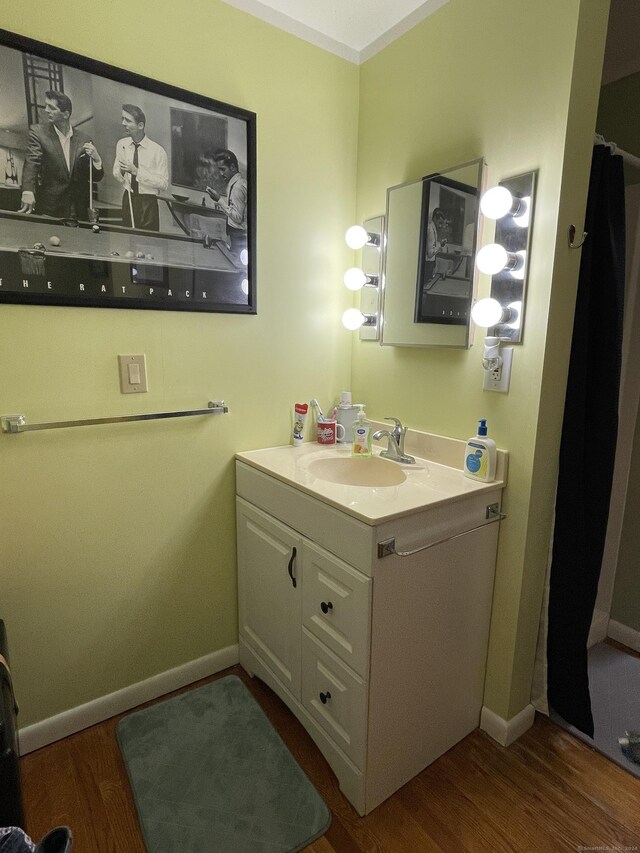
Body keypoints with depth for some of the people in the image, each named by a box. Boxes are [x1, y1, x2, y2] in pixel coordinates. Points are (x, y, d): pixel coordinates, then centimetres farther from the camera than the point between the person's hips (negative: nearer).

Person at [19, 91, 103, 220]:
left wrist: (96, 159, -14)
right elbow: (31, 163, -12)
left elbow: (97, 177, 7)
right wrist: (28, 191, -30)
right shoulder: (38, 132, 0)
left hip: (79, 211, 2)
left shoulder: (84, 139, 5)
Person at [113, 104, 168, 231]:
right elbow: (116, 170, 13)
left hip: (148, 203, -5)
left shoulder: (157, 150, -12)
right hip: (128, 199, 5)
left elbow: (164, 183, -16)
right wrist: (119, 173, -12)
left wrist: (136, 171, -21)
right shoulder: (121, 144, 3)